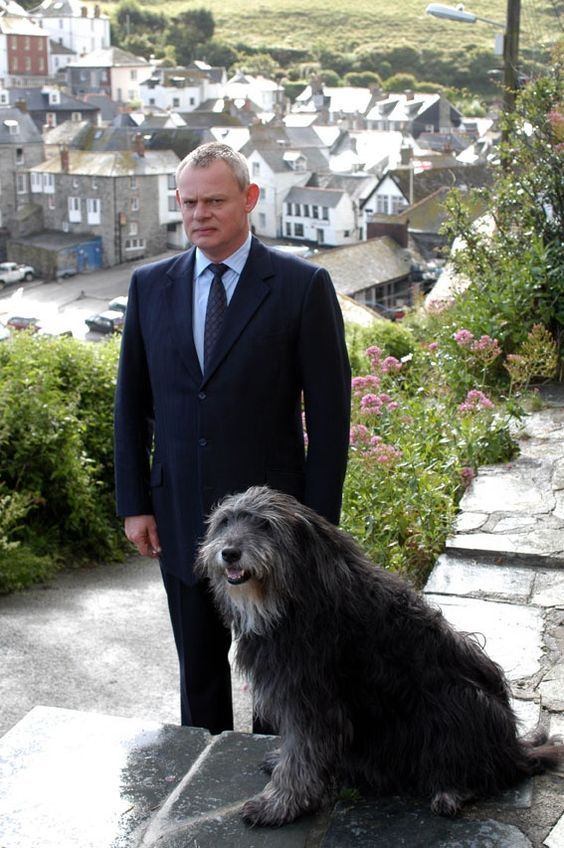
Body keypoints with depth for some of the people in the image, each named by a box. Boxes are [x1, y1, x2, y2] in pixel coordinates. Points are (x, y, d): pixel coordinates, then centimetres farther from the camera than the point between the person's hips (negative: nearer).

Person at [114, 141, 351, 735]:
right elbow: (131, 402, 9)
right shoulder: (150, 285, 4)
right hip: (180, 522, 3)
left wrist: (319, 523, -9)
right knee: (198, 668, 16)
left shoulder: (303, 286, -7)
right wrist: (134, 503, 4)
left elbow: (328, 414, -7)